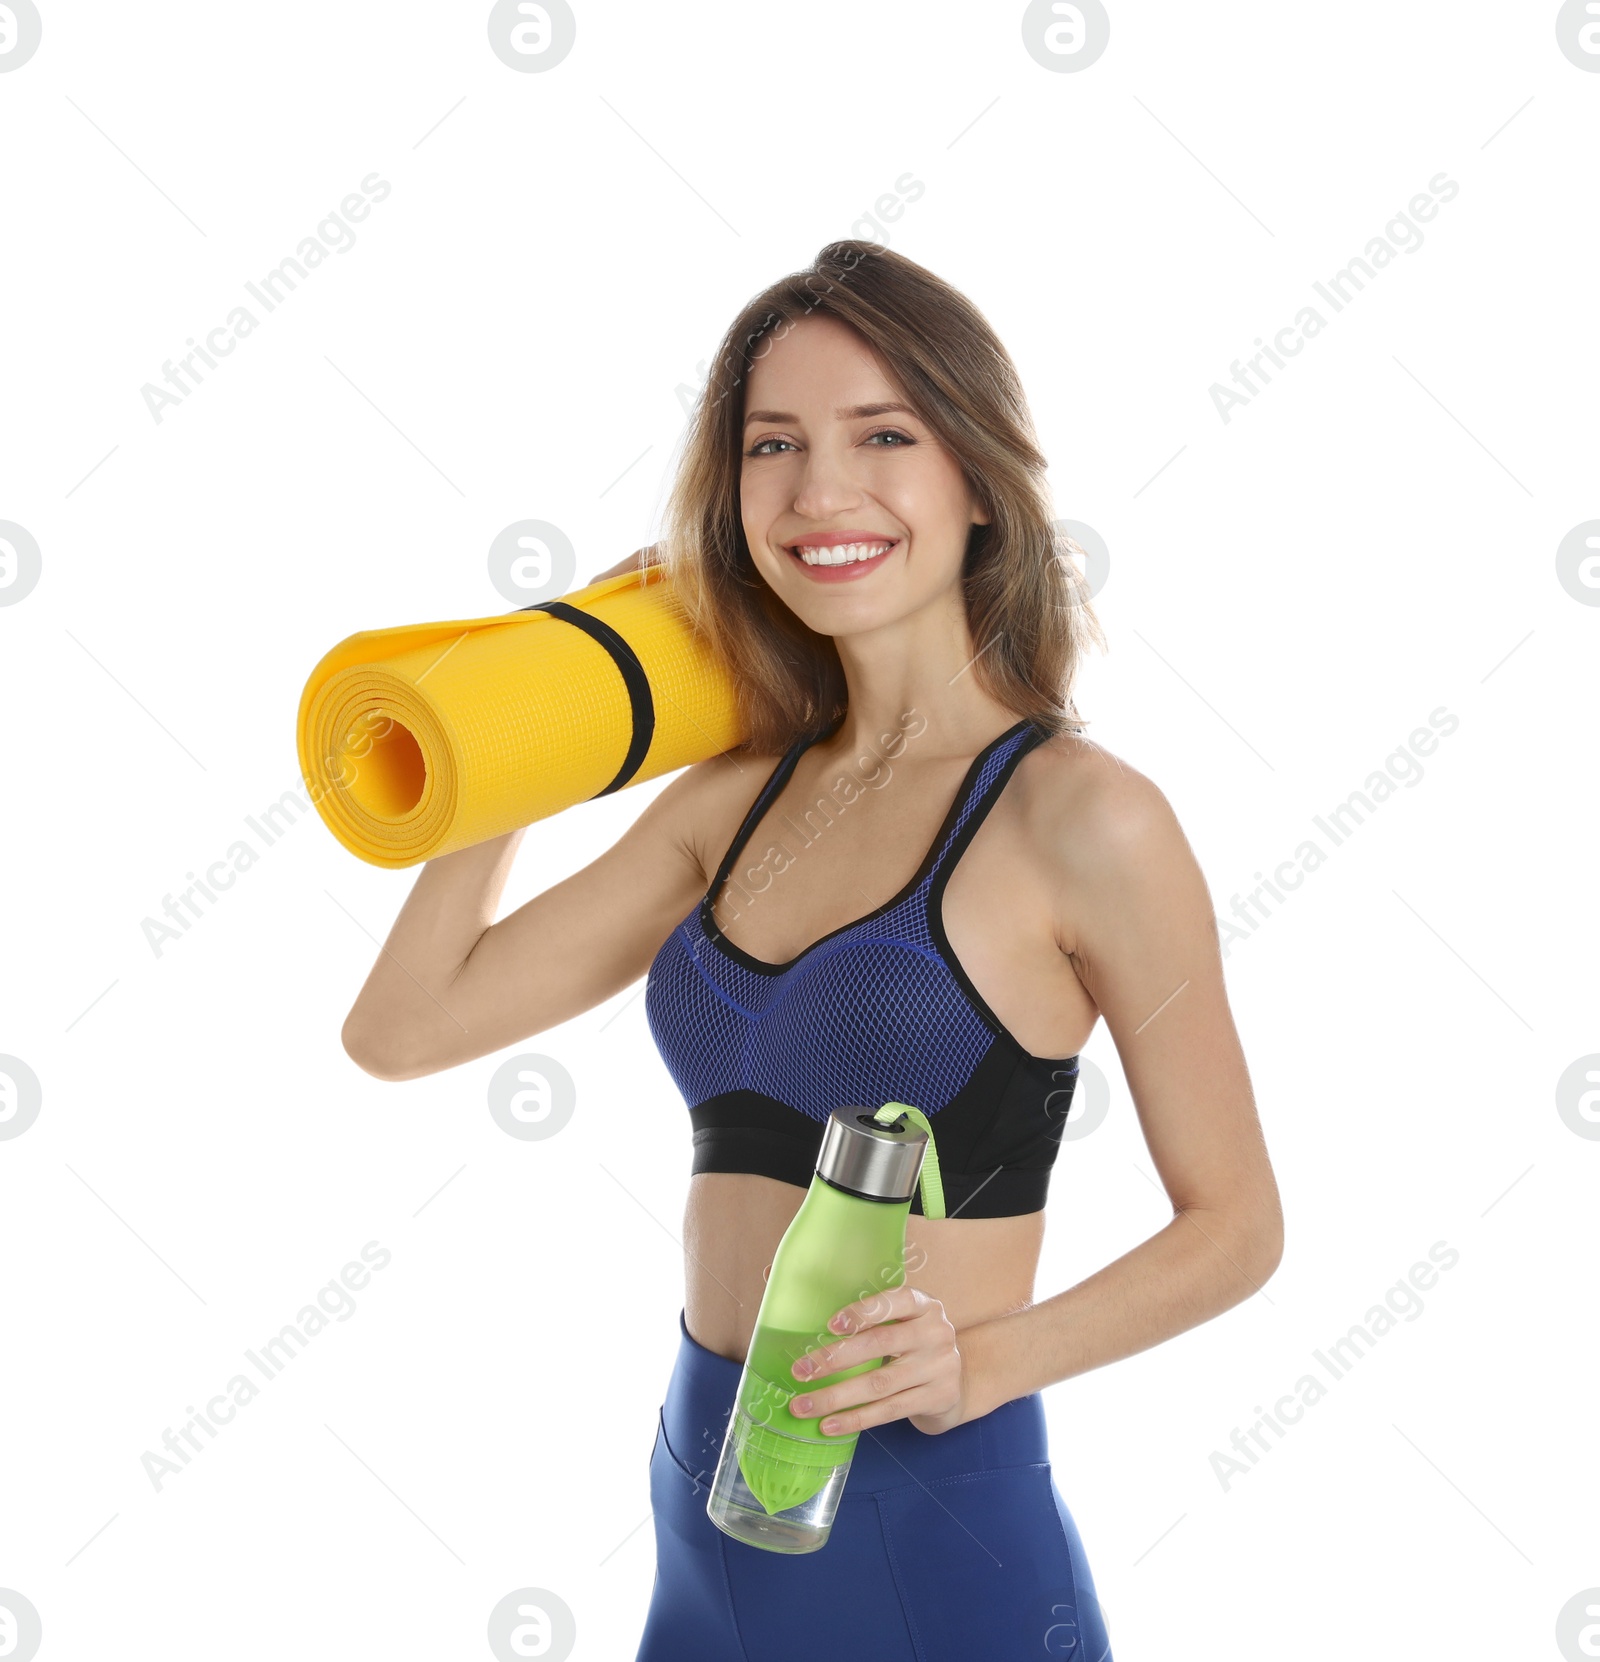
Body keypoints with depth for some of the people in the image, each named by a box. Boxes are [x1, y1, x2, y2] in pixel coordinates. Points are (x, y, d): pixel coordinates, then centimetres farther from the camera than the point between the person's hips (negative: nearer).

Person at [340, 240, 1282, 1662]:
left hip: (937, 1528, -5)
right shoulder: (737, 797, 3)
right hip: (706, 1509, 6)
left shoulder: (1079, 814, -13)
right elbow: (403, 1025, 4)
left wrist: (983, 1357, -22)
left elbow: (1235, 1223, -7)